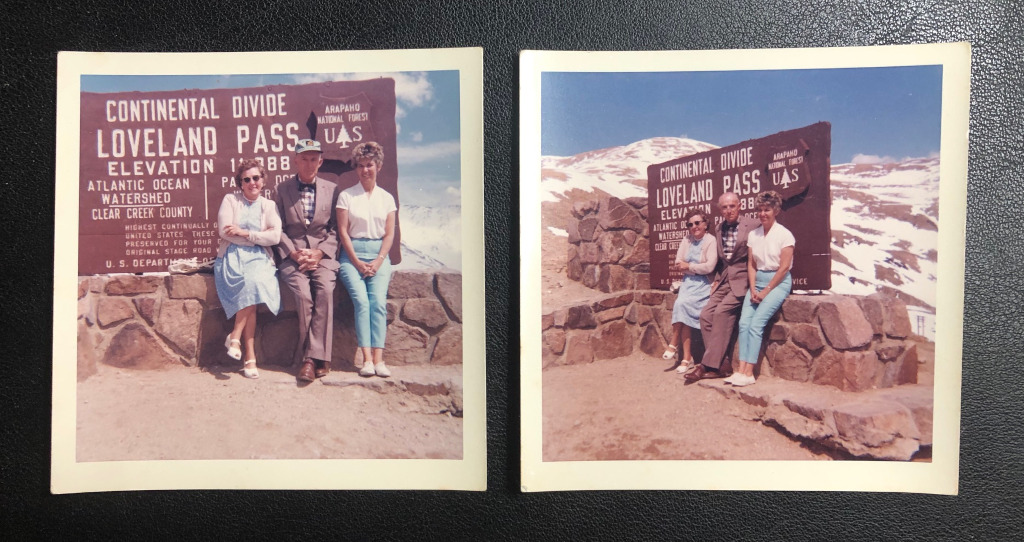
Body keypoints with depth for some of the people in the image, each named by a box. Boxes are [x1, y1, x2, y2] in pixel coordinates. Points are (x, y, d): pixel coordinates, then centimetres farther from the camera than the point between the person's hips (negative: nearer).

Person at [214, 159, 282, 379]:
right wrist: (258, 237, -4)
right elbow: (224, 231, -3)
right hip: (232, 256, -1)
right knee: (250, 286, -31)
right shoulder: (230, 200, 11)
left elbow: (275, 237, 0)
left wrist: (245, 233, -8)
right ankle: (250, 357, -27)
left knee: (254, 282, -34)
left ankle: (235, 337, -21)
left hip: (259, 258, 1)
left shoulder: (269, 206, 15)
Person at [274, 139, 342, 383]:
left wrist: (320, 252, -8)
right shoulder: (282, 189, 11)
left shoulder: (332, 189, 11)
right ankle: (316, 359, -19)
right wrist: (293, 253, -9)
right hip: (292, 255, 0)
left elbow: (335, 229, 7)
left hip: (323, 255, 0)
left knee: (325, 291, -29)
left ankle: (313, 357, -27)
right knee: (303, 294, -28)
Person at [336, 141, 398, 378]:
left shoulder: (387, 198, 12)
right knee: (361, 300, -21)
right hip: (352, 254, -1)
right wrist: (357, 262, -8)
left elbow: (389, 234, 8)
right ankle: (367, 359, -23)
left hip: (379, 254, 1)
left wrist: (378, 261, -7)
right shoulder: (346, 196, 6)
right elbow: (343, 231, 1)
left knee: (379, 301, -19)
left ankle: (378, 359, -23)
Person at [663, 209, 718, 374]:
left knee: (681, 303, -28)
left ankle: (674, 345, -10)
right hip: (688, 282, 5)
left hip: (703, 284, -5)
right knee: (681, 305, -21)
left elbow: (709, 267, -17)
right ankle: (687, 357, -16)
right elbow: (678, 263, 4)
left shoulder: (711, 240, -7)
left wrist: (688, 266, -6)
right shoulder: (686, 240, 11)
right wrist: (697, 268, -10)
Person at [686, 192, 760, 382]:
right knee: (706, 314, -10)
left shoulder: (752, 225, -6)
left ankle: (710, 364, -17)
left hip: (742, 281, -6)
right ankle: (720, 365, -6)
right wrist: (717, 280, 11)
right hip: (724, 281, 7)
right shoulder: (719, 229, 14)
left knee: (722, 311, -23)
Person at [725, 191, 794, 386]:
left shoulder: (784, 234, -6)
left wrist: (765, 291, -12)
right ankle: (741, 369, -17)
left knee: (756, 323, -20)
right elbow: (751, 264, 9)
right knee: (744, 322, -14)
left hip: (778, 283, -5)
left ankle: (749, 372, -19)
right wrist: (753, 289, -4)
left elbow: (784, 267, -10)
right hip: (758, 282, 5)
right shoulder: (753, 235, 10)